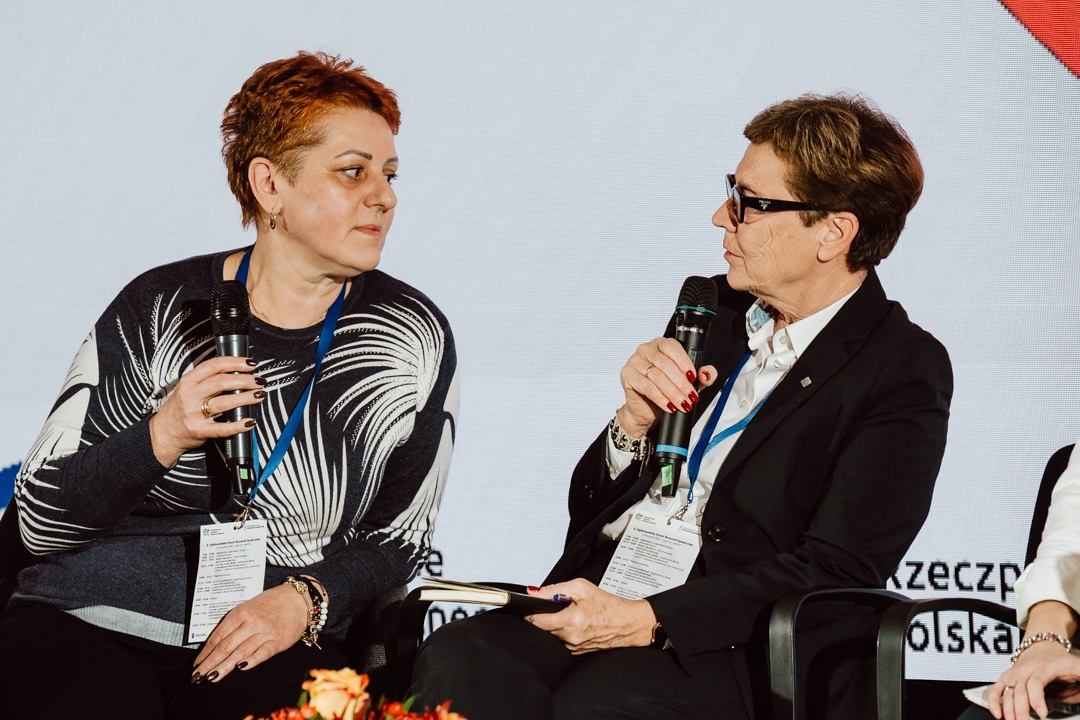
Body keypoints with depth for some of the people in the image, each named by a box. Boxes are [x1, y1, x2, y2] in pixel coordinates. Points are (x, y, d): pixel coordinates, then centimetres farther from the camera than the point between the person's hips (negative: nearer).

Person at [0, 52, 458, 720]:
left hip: (273, 644, 1)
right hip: (88, 620, -1)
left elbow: (398, 537, 11)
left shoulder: (413, 340, 1)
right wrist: (161, 438, -19)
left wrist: (305, 599, -9)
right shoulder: (160, 308, -2)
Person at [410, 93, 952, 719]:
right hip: (587, 605, 6)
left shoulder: (905, 372, -1)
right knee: (453, 662, -27)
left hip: (718, 650, -5)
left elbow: (836, 570, -11)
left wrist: (648, 621, -17)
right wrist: (635, 422, -2)